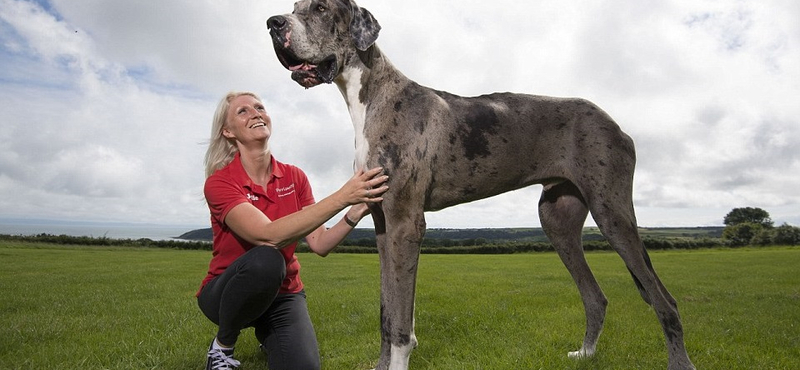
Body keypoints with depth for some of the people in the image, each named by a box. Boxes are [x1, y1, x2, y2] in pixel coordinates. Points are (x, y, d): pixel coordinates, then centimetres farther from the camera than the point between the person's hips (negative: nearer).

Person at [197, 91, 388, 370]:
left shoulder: (294, 177, -3)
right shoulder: (219, 182, -17)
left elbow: (320, 245, -9)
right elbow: (269, 235, -34)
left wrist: (357, 211, -27)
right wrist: (341, 197, -38)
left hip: (283, 294, 4)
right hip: (227, 292, -3)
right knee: (265, 260, -38)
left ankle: (267, 334, 15)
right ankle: (222, 346, -7)